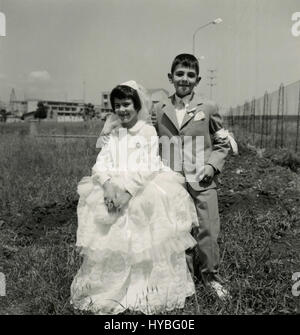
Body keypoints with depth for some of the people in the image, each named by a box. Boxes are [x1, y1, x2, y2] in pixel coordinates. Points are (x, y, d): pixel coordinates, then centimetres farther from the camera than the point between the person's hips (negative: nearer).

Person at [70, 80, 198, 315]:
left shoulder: (149, 132, 4)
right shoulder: (113, 135, 16)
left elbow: (148, 167, -7)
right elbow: (101, 164, 6)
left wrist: (127, 189, -21)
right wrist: (108, 184, -16)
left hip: (142, 192, -3)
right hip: (113, 189, 3)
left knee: (143, 243, -16)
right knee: (110, 244, -8)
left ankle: (148, 291, -1)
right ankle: (109, 292, 6)